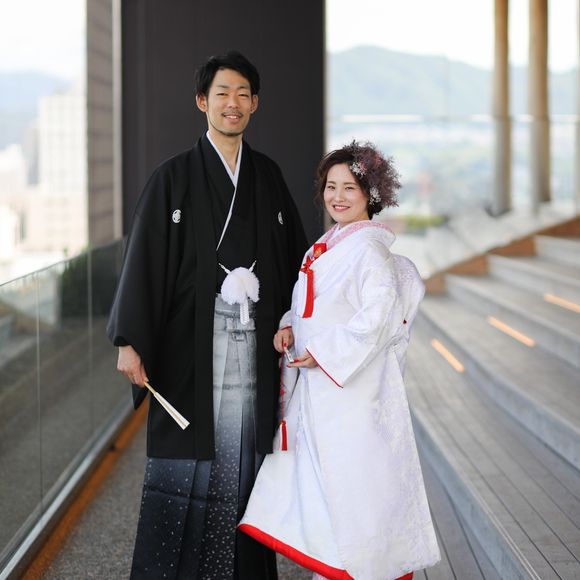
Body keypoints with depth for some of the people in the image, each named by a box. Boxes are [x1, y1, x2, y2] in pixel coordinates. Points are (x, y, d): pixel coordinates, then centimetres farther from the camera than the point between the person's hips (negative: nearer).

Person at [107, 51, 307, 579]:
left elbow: (295, 255, 14)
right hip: (193, 344, -3)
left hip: (254, 345, 3)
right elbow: (144, 259, -6)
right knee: (187, 461, -2)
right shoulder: (174, 178, 1)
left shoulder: (268, 176, 12)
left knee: (244, 456, 5)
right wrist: (130, 341, -14)